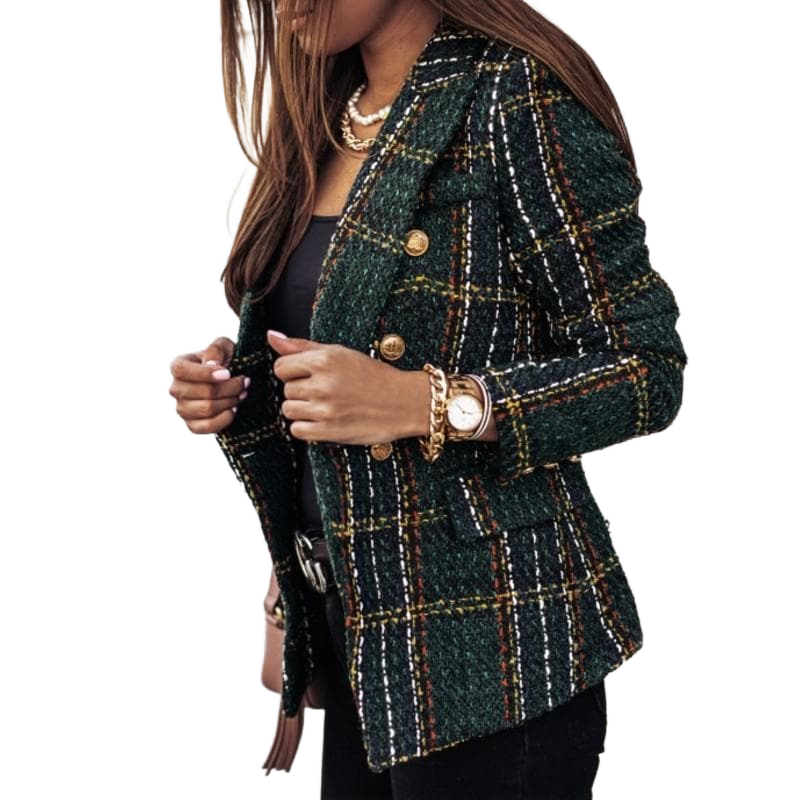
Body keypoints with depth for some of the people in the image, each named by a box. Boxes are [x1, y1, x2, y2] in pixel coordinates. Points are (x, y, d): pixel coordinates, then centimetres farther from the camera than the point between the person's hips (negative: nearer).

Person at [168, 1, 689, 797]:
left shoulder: (512, 99, -13)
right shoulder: (328, 122, 11)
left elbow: (648, 372, -14)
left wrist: (429, 404, -26)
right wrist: (240, 384, 1)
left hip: (483, 638, -7)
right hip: (358, 620, 7)